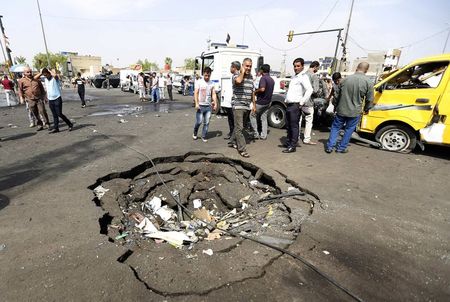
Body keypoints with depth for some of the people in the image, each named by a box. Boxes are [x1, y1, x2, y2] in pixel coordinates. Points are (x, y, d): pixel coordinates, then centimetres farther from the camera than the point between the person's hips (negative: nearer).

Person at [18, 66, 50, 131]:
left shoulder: (36, 79, 9)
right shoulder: (21, 81, 3)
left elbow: (42, 88, 16)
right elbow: (20, 90, 5)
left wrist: (44, 96, 14)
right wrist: (21, 98, -5)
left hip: (39, 98, 0)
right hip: (30, 100, 0)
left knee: (42, 112, -5)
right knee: (35, 114, 6)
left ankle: (47, 124, 1)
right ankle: (39, 125, 14)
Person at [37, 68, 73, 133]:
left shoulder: (55, 77, -9)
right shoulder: (45, 79, 10)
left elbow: (55, 75, -31)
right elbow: (35, 77, 18)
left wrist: (50, 71, -17)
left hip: (57, 99, -6)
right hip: (50, 100, 6)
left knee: (59, 114, -6)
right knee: (54, 115, 8)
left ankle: (70, 124, 9)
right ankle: (56, 128, 12)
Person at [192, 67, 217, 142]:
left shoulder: (212, 83, 9)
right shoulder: (199, 82, -1)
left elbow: (213, 94, 9)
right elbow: (196, 93, -5)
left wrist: (215, 103, -3)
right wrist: (196, 103, -15)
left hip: (208, 106, 3)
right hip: (200, 105, -3)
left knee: (206, 123, 3)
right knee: (199, 121, -5)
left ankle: (204, 137, 15)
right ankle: (195, 133, 21)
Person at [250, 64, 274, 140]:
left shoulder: (263, 78, -16)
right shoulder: (272, 80, 11)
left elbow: (262, 89, -31)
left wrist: (255, 91, -13)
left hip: (261, 102, -8)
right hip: (268, 102, 8)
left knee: (252, 116, 6)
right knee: (264, 118, 13)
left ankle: (256, 134, 3)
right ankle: (263, 135, 14)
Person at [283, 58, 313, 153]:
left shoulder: (303, 77, -7)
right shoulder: (294, 77, 19)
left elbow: (309, 90, -21)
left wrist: (302, 102, -20)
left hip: (295, 105, -8)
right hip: (289, 105, 8)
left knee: (294, 126, -5)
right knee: (288, 126, 14)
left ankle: (293, 146, -1)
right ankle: (288, 142, 26)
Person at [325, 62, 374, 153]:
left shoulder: (346, 79, -2)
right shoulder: (368, 82, -9)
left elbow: (338, 95, 7)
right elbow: (370, 99, -3)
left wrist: (336, 106, 20)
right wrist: (366, 109, 15)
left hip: (341, 109, 2)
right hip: (355, 112, -1)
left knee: (335, 127, 13)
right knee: (349, 130, 13)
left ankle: (329, 147, 12)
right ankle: (341, 148, 19)